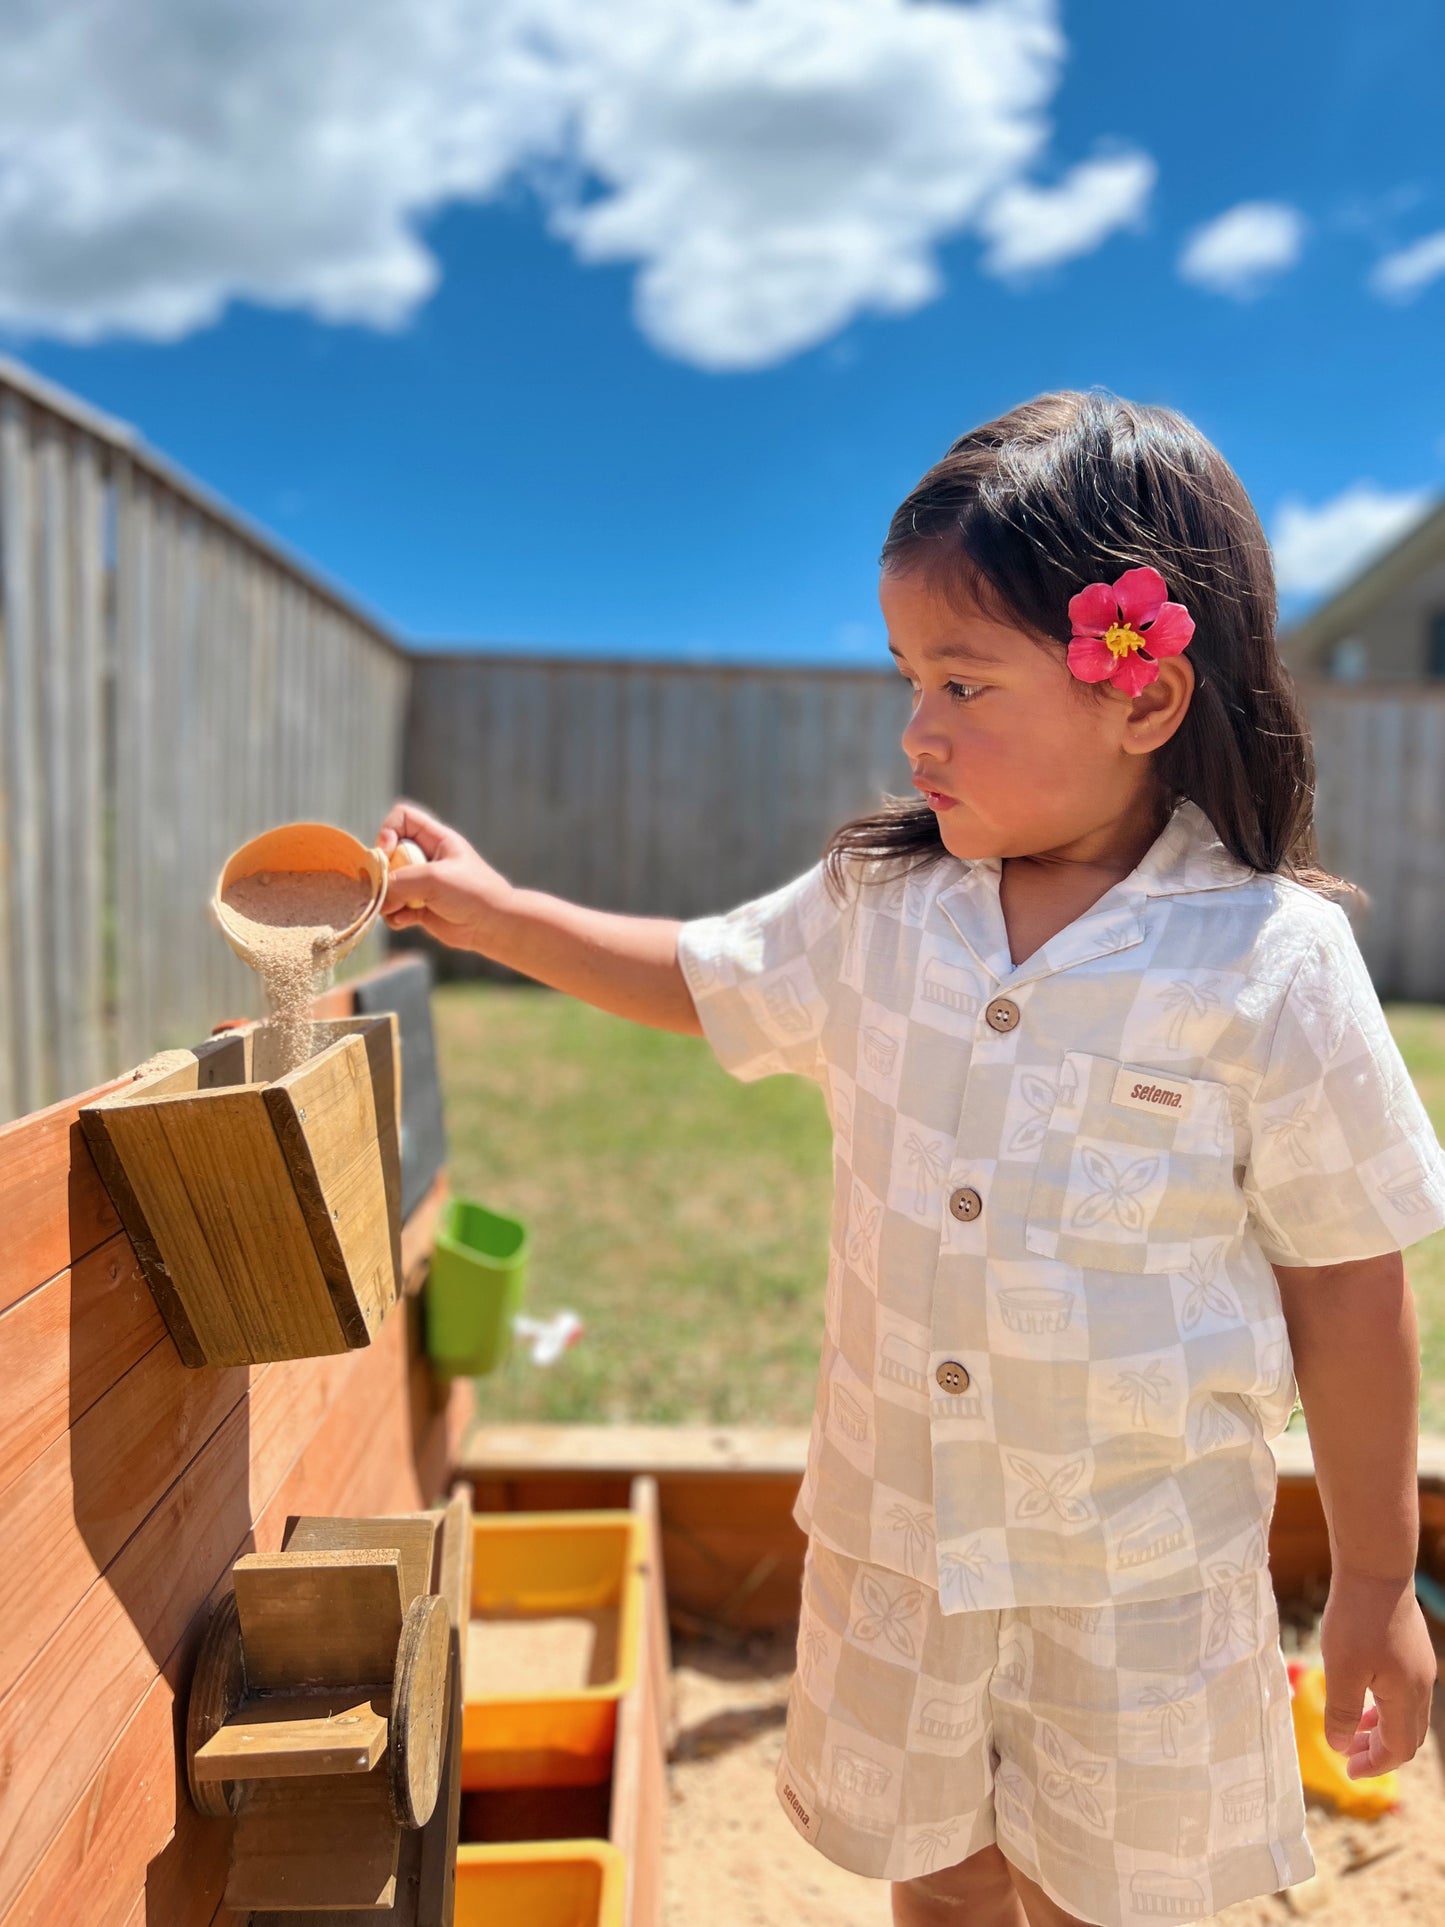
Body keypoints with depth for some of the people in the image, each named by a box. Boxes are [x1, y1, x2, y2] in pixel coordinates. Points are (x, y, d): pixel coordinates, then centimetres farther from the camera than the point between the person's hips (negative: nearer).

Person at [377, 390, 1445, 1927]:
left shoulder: (1268, 963, -17)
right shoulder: (875, 905, -6)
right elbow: (708, 981, 12)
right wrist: (493, 911, 9)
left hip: (1138, 1572, -3)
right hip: (892, 1536, 4)